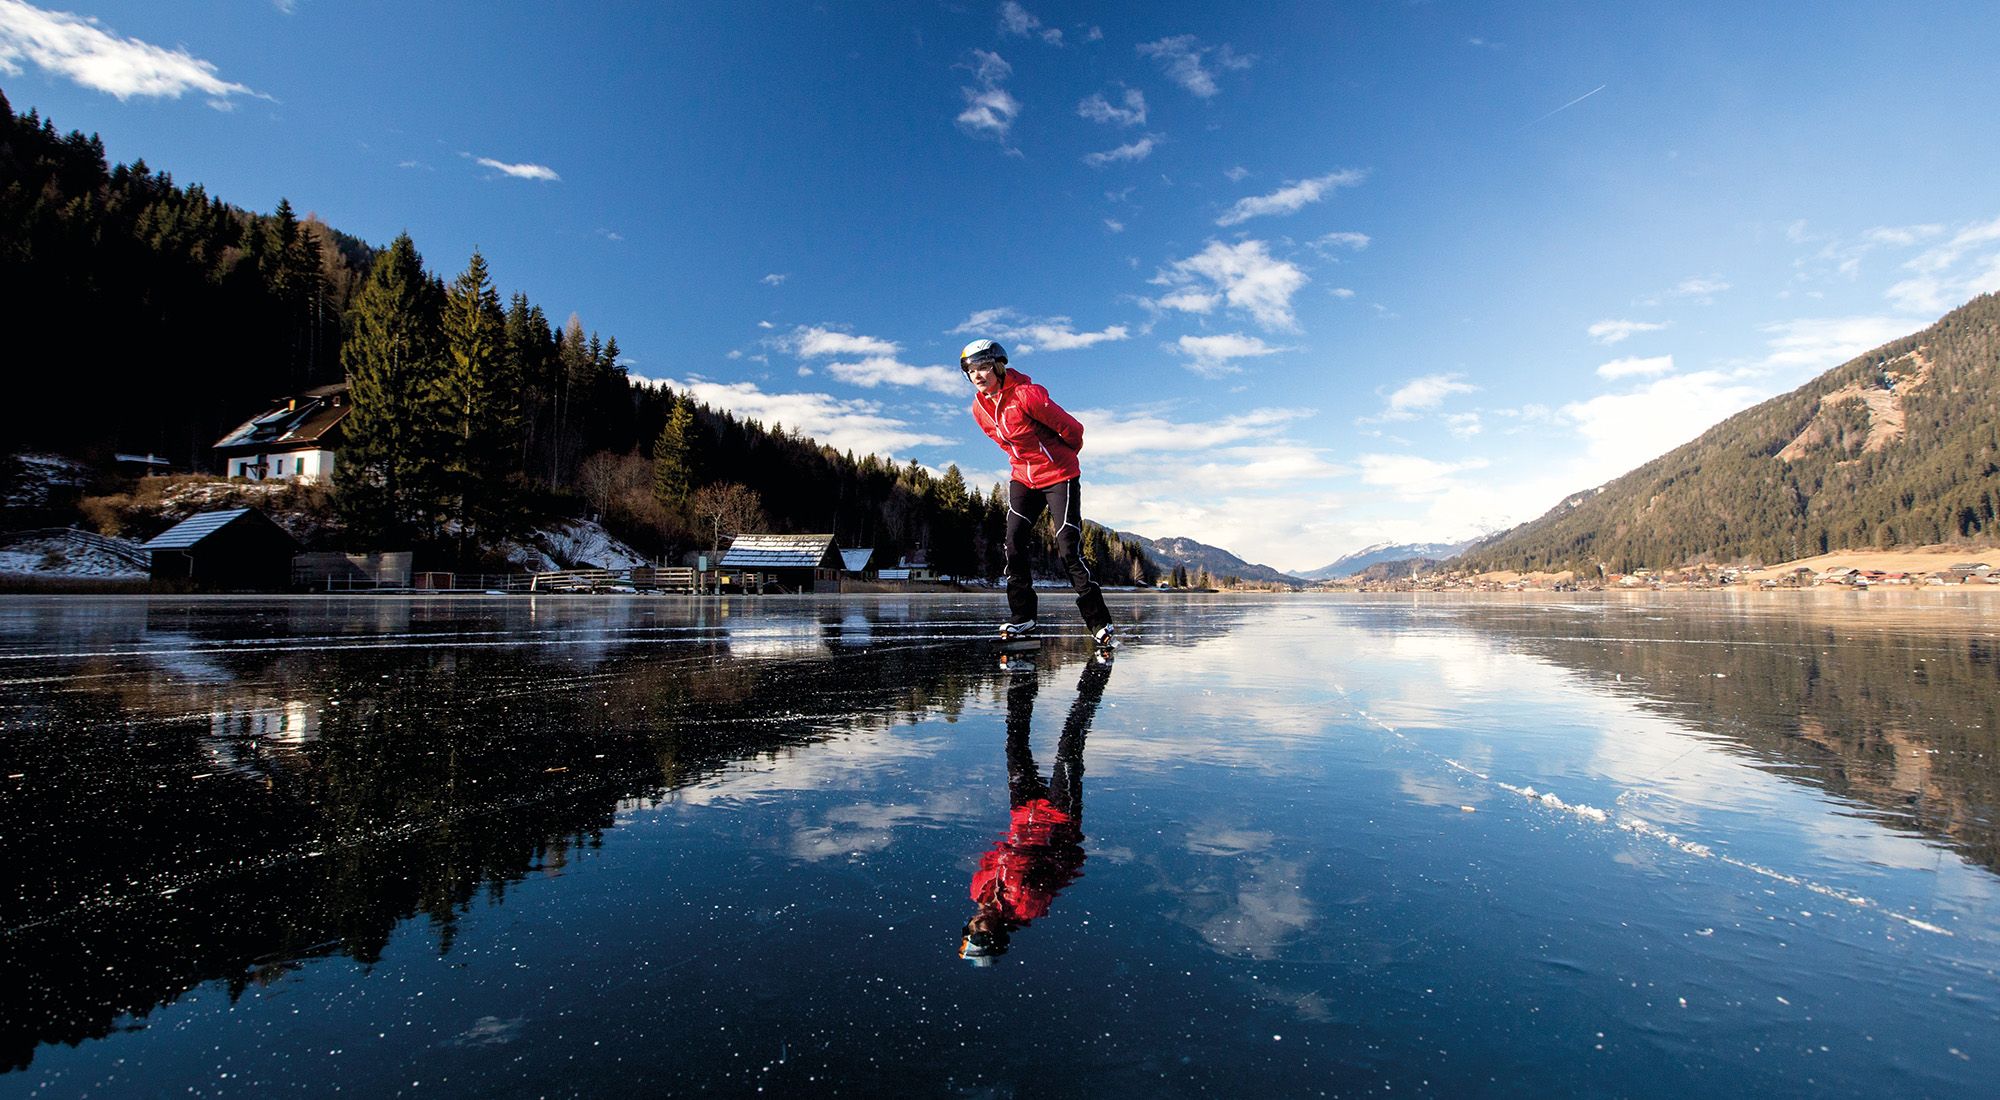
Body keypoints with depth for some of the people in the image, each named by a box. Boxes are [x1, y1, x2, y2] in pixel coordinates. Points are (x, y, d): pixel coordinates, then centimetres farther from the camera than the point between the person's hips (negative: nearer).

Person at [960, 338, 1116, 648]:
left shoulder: (1027, 394, -22)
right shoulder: (979, 407, 0)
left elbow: (1073, 430, -14)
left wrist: (1059, 459, 4)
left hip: (1060, 476, -6)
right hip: (1022, 478, 7)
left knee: (1069, 550, -11)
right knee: (1013, 544, -3)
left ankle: (1100, 624, -2)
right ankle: (1021, 617, 10)